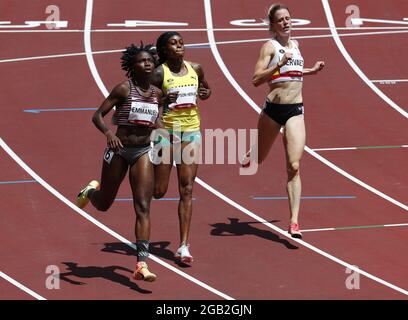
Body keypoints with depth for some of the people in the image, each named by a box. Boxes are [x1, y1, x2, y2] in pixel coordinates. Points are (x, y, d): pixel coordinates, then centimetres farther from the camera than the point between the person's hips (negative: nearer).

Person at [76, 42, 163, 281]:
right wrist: (109, 134, -31)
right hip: (119, 149, -3)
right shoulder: (124, 89, -11)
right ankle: (92, 190, 53)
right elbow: (98, 116, -13)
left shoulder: (157, 93, 4)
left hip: (143, 151, 3)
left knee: (143, 207, -11)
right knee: (104, 204, 14)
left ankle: (142, 265, -16)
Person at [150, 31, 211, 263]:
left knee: (187, 189, -2)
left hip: (191, 131, 3)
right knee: (158, 191, 0)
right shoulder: (159, 73, -8)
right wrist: (162, 101, -25)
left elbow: (207, 89, 23)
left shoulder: (195, 69, 5)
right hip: (166, 131, -3)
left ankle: (184, 246, -3)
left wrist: (206, 94, 1)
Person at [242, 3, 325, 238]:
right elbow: (256, 79, -18)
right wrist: (279, 65, -27)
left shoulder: (295, 45, 12)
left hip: (295, 111, 3)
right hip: (273, 109, -3)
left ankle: (294, 222, -13)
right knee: (259, 159, 17)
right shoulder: (270, 46, -7)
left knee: (294, 167, -9)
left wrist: (312, 71, 18)